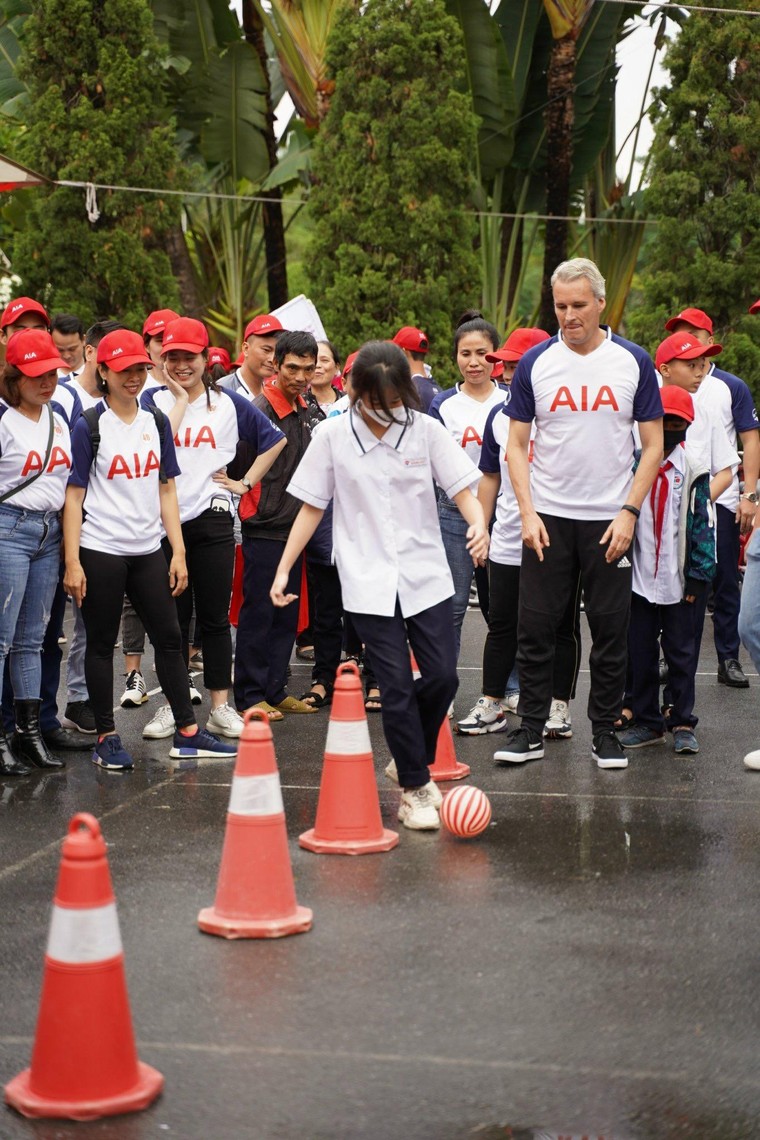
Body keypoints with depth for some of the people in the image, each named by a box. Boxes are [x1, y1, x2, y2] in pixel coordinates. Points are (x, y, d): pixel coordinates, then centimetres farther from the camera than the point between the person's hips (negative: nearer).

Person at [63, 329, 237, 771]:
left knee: (170, 637, 6)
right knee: (102, 644, 3)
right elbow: (74, 496, -5)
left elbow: (166, 489, 12)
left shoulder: (156, 423, 9)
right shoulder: (90, 427, -5)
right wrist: (72, 562, -11)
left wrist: (179, 552, 6)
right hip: (101, 551, -5)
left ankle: (188, 733, 12)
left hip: (148, 549, 5)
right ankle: (107, 739, 11)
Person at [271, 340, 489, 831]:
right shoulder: (333, 436, 0)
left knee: (442, 675, -3)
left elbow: (461, 488, -1)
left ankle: (413, 758, 23)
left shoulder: (426, 430, 0)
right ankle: (415, 788, 8)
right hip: (368, 580, -1)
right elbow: (312, 507, 6)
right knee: (397, 685, -4)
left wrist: (478, 523, -23)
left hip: (426, 574, 1)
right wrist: (284, 569, 3)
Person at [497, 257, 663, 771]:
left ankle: (606, 731, 15)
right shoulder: (535, 363, 1)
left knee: (611, 631, 4)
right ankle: (531, 730, 10)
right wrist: (527, 512, -6)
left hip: (610, 521, 0)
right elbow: (517, 444, 5)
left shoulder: (634, 362, 0)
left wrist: (629, 512, -7)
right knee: (535, 626, 1)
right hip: (548, 518, 1)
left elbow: (653, 445, 2)